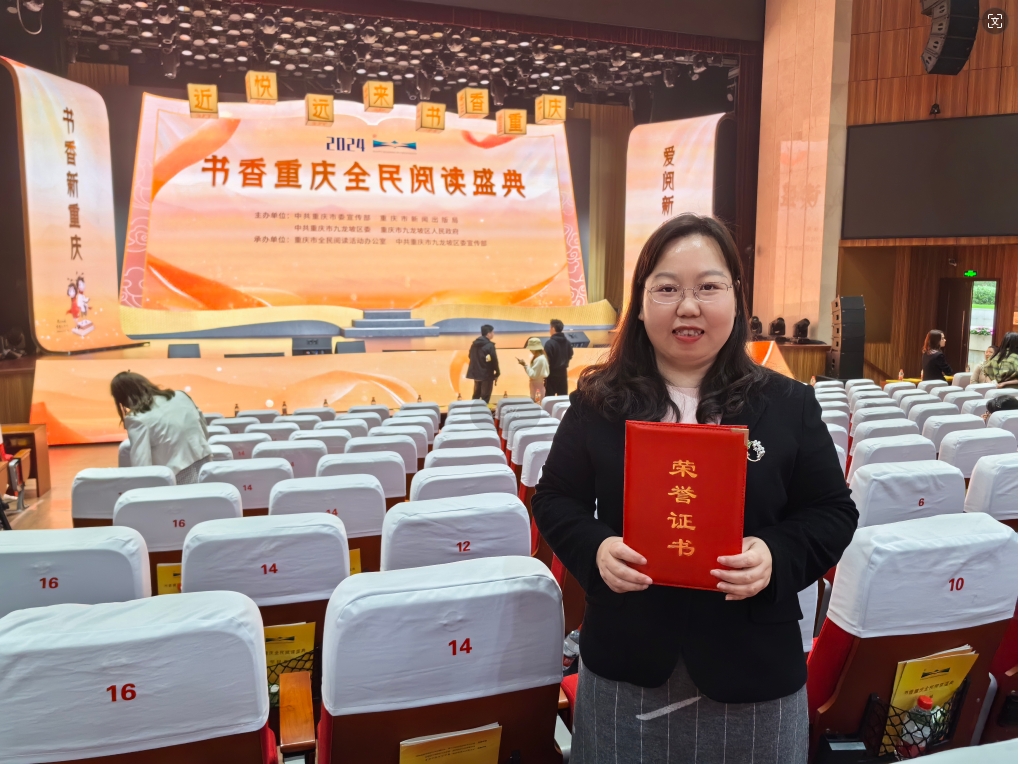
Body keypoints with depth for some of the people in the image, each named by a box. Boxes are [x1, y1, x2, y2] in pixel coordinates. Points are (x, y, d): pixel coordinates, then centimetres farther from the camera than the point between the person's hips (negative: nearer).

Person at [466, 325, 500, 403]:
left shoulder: (474, 343, 7)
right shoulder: (489, 345, -18)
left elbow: (470, 356, 17)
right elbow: (494, 360, -17)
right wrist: (497, 373, -6)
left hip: (476, 373, 8)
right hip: (487, 374, -8)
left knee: (476, 395, 19)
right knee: (485, 396, 0)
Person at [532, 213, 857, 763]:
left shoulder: (788, 404, -3)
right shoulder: (597, 401, -3)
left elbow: (832, 512, 1)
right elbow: (555, 499, 3)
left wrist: (777, 557, -19)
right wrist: (595, 548, -17)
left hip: (751, 665, 0)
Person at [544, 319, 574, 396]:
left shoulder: (550, 342, -17)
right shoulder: (567, 342, 4)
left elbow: (547, 359, -16)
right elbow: (570, 355, 13)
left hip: (552, 372, -6)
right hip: (563, 372, 6)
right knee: (563, 395, 12)